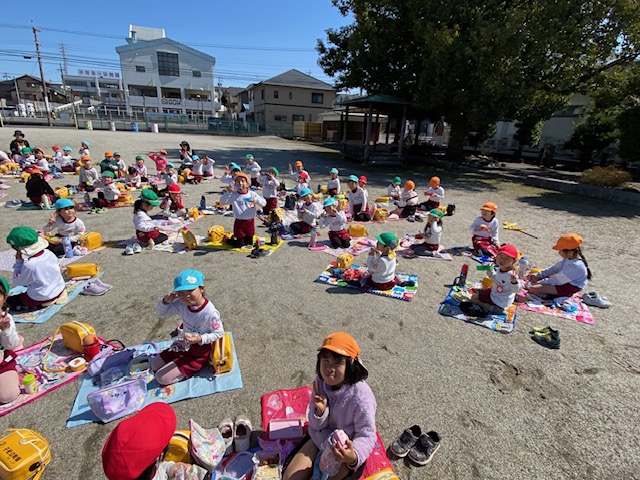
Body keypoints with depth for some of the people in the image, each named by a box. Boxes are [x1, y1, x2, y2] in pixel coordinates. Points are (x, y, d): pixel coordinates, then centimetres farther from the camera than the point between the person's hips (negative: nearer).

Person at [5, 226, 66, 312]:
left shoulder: (29, 266, -28)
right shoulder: (49, 253, -10)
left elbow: (16, 282, -8)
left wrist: (18, 261, -12)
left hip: (42, 299, -7)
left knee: (9, 301, 13)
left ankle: (42, 304, 1)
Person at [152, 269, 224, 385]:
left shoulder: (210, 313, -33)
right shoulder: (181, 304, -15)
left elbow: (219, 333, -20)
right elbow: (160, 312, 0)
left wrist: (201, 339, -35)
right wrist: (165, 301, -23)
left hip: (199, 351, -7)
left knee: (162, 378, -7)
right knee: (154, 366, 18)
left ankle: (193, 368, 11)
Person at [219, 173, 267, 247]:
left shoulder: (252, 194, 0)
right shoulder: (233, 195, -4)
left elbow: (264, 203, -3)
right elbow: (222, 202, -12)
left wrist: (255, 200, -22)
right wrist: (228, 192, -22)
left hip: (250, 222, 2)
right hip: (239, 222, -2)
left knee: (249, 243, 15)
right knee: (239, 244, 6)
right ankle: (232, 239, 35)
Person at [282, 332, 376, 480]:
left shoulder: (361, 396, -31)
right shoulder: (321, 382, -15)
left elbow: (366, 435, -22)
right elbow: (316, 426, -6)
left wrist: (354, 456, -43)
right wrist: (320, 411, -29)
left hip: (346, 448, -4)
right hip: (321, 439, 5)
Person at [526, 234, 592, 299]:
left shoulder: (576, 266, -30)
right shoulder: (569, 259, 0)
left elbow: (557, 281, -27)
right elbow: (555, 268, 9)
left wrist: (539, 283, -20)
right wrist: (537, 276, 2)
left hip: (566, 289, -10)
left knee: (533, 289, -27)